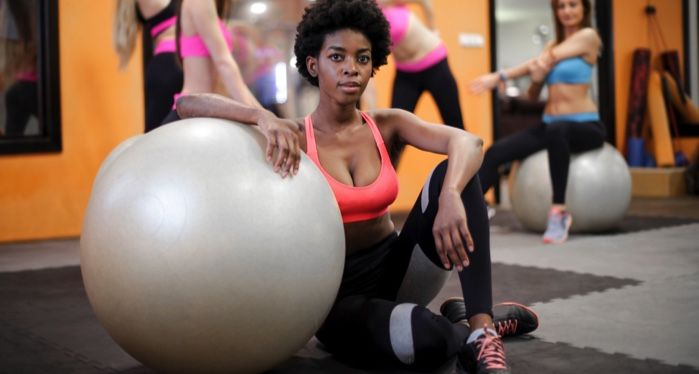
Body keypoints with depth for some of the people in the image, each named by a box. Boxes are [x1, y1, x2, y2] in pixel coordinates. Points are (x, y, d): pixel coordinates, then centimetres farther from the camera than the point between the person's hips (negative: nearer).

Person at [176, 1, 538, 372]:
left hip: (394, 269, 4)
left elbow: (468, 142, -18)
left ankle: (481, 328, -21)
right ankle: (462, 329, -2)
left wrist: (450, 198, -39)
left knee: (451, 173, -21)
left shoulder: (385, 124, 0)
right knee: (421, 337, -38)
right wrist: (262, 116, -37)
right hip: (339, 293, -4)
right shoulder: (292, 138, -10)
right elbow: (187, 104, -19)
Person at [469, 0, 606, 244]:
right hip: (550, 125, 6)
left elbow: (547, 59, -12)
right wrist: (536, 78, -13)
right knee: (495, 152, -14)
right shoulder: (552, 45, 16)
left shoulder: (588, 36, -3)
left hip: (585, 126, -6)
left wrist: (499, 77, -14)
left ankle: (559, 211, -36)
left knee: (556, 131, -42)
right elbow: (533, 96, 11)